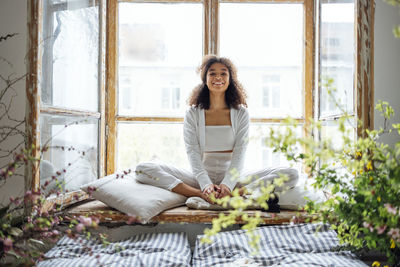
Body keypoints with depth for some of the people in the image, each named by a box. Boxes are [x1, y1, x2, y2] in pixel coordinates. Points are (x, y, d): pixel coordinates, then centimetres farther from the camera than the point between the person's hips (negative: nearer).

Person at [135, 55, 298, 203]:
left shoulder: (241, 113, 5)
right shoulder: (193, 114, 4)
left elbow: (239, 153, -6)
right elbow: (192, 153, -7)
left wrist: (227, 185, -24)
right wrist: (206, 185, -25)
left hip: (233, 180, 0)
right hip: (201, 179, 0)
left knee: (291, 175, -22)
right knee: (143, 169, -21)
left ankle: (233, 195, -38)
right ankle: (201, 195, -34)